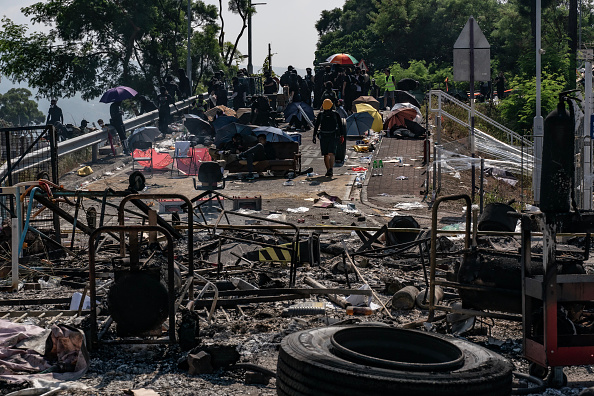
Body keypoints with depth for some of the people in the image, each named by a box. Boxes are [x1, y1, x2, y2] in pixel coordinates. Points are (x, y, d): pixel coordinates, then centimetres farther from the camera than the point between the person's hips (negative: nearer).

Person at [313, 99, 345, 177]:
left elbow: (340, 125, 7)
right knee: (325, 155, 3)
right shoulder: (320, 115, 7)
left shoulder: (335, 114, 3)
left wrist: (342, 136, 1)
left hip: (333, 136, -3)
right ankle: (328, 170, 12)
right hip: (323, 137, 3)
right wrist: (314, 136, 8)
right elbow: (316, 126, 13)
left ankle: (331, 170, -21)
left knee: (331, 154, -17)